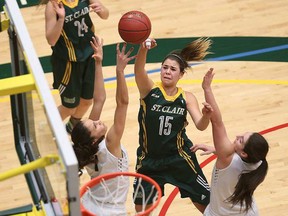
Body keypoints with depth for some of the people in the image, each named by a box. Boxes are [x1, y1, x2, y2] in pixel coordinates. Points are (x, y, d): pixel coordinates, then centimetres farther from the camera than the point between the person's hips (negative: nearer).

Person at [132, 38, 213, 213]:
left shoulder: (187, 98, -5)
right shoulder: (149, 90, -10)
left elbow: (200, 126, -16)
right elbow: (139, 71, -31)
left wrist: (206, 116, -40)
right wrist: (143, 50, -52)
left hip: (179, 158, 1)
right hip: (149, 159, 0)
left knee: (207, 203, 8)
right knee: (141, 207, 6)